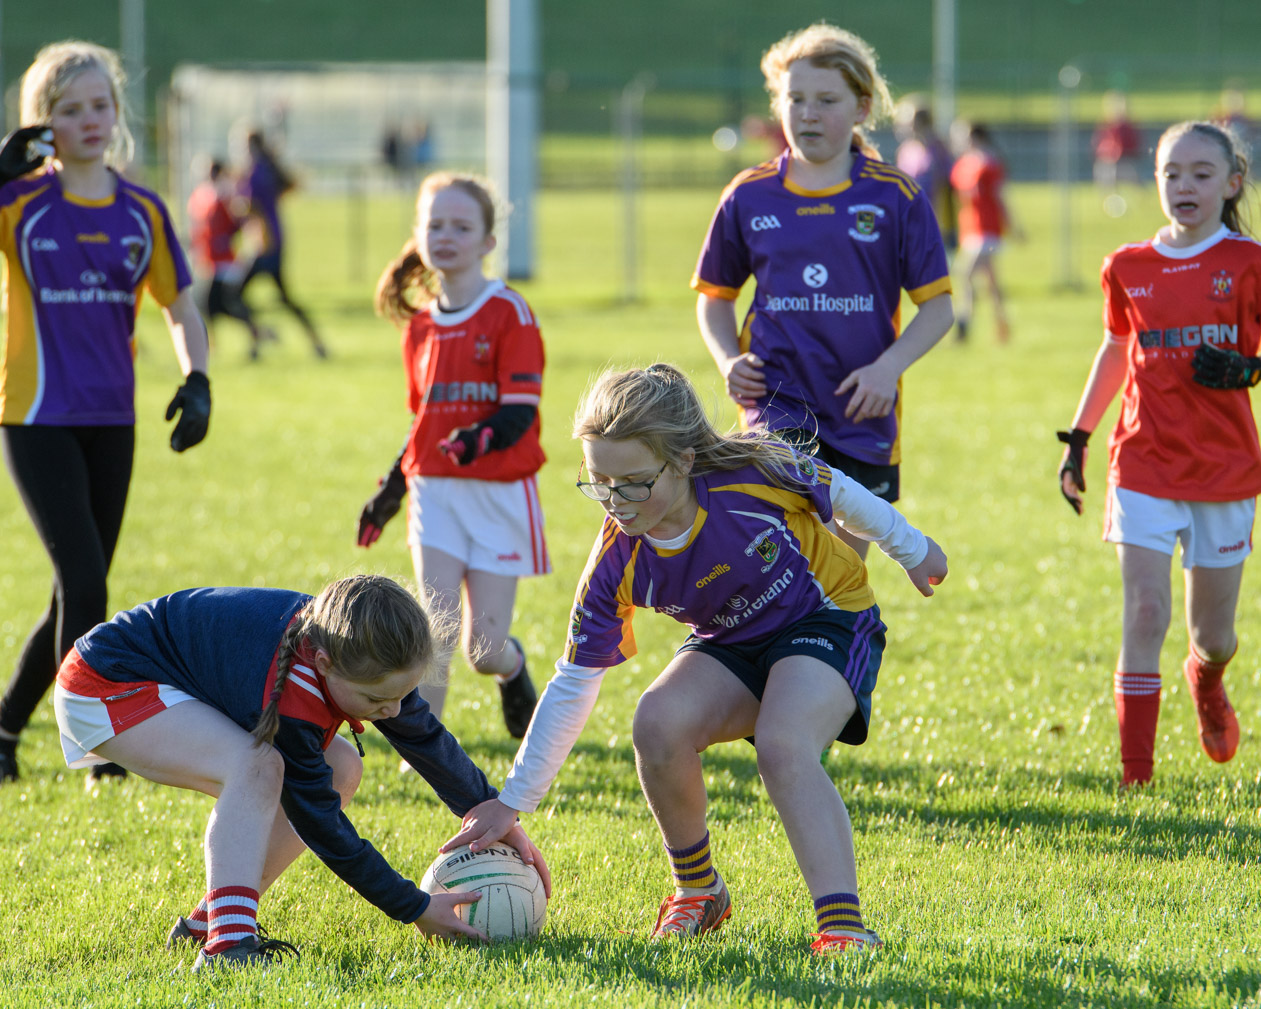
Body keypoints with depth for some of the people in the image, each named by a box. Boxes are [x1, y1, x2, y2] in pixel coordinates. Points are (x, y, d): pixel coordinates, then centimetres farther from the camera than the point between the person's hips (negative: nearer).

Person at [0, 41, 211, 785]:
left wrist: (197, 381, -2)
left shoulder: (142, 212, 5)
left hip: (111, 422, 5)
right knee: (84, 583, -14)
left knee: (77, 594, 10)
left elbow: (180, 305, 14)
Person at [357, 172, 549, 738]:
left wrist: (483, 437, -33)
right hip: (434, 490, 4)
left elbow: (521, 410, -14)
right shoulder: (420, 325, 11)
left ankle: (513, 670, 35)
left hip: (499, 492, -4)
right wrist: (391, 488, 19)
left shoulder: (509, 313, -7)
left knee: (483, 646, 0)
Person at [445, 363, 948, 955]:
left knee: (783, 748, -32)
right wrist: (513, 802, -11)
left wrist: (912, 550, 10)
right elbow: (573, 683, -12)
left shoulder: (754, 477, -30)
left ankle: (843, 925, -34)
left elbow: (840, 495, -7)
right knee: (658, 723, -25)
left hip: (829, 619, -4)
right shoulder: (617, 565, -20)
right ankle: (697, 891, -2)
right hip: (731, 646, 4)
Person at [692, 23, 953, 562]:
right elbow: (715, 296, 17)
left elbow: (938, 306, 2)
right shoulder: (749, 196, 3)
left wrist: (889, 366, -14)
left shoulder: (895, 197, -2)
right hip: (777, 401, -1)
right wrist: (728, 360, -2)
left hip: (862, 412, 1)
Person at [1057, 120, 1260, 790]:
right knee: (1144, 614, -12)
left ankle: (1206, 682, 48)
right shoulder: (1129, 268, 6)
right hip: (1144, 464, 1)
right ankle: (1135, 773, -9)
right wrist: (1077, 437, 20)